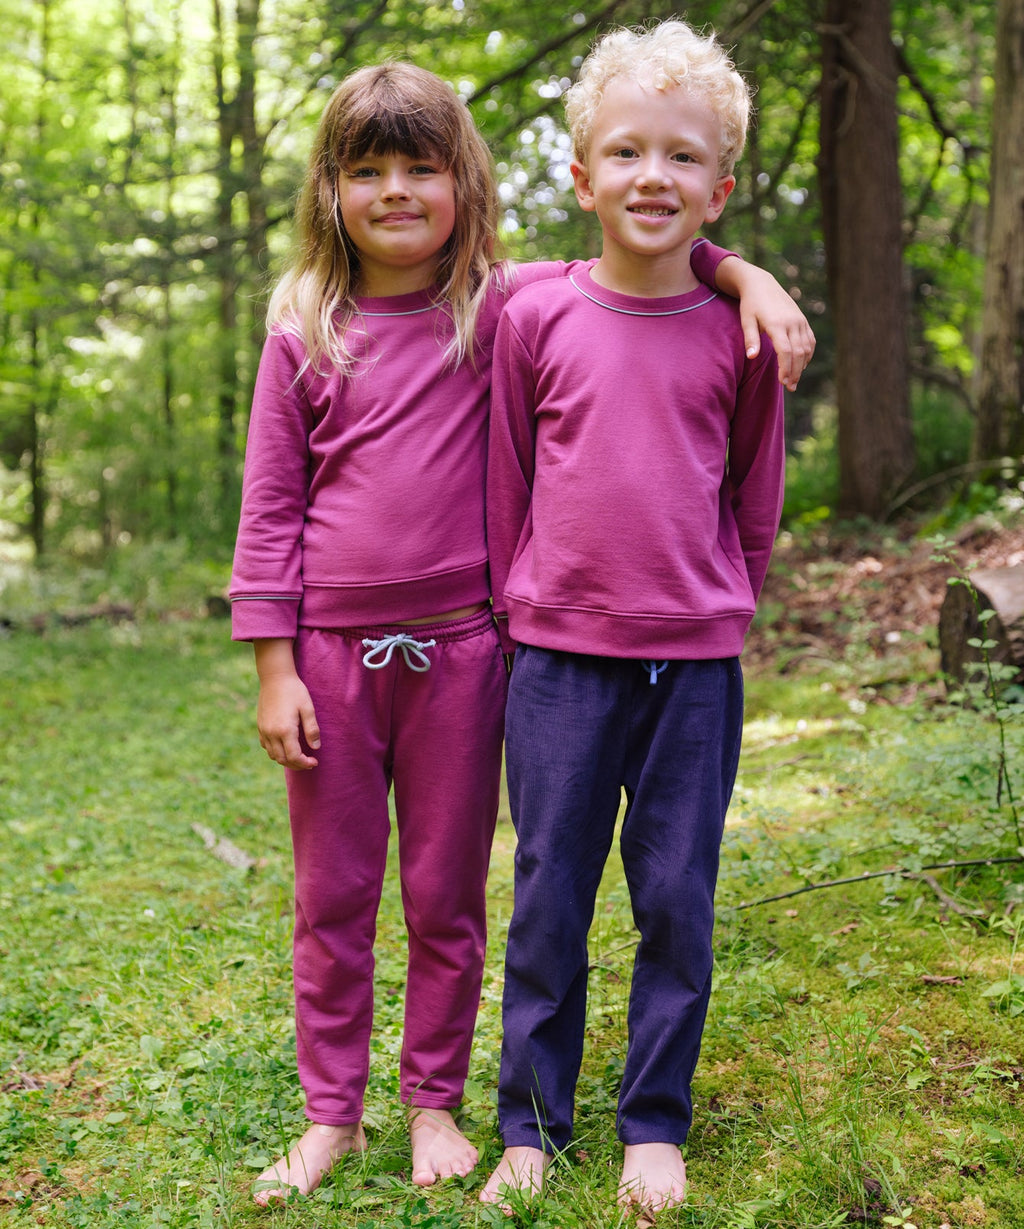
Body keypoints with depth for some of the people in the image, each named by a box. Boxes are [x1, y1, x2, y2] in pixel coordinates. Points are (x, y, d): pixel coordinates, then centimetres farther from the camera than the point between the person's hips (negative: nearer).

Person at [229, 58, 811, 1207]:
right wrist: (273, 667, -2)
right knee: (331, 898, 10)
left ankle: (434, 1102, 28)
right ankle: (331, 1112, 26)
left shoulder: (504, 306, 0)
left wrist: (746, 275, -11)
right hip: (332, 647, 1)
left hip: (458, 646, 0)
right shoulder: (303, 332, 1)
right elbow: (269, 507, 2)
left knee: (447, 897, 11)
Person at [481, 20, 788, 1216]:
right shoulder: (533, 317, 0)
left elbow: (754, 495, 11)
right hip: (557, 656, 0)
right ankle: (529, 1123, 23)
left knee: (677, 902, 8)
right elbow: (502, 487, 7)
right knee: (546, 901, 8)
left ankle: (654, 1126, 24)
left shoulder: (738, 331, 0)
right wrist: (514, 622, 9)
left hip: (694, 663, 0)